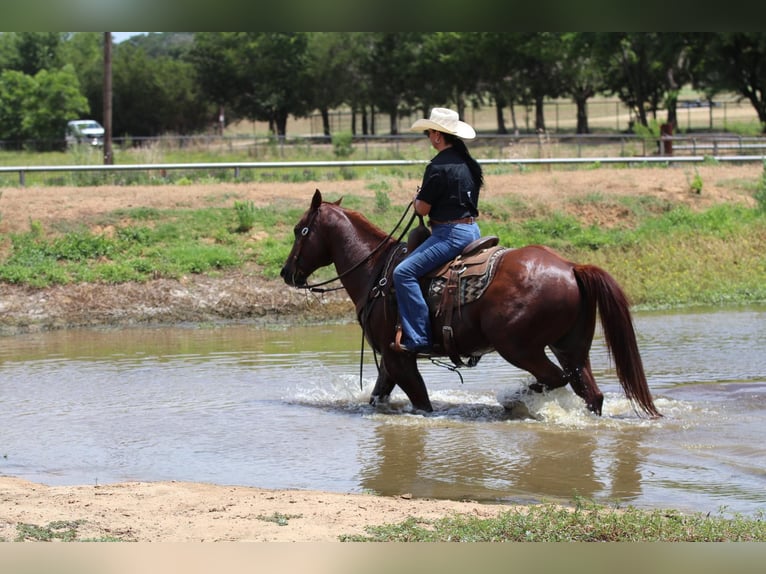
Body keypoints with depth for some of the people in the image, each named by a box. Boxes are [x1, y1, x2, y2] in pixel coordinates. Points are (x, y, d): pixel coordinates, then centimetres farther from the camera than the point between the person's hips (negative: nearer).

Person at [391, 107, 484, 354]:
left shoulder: (439, 167, -16)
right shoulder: (468, 163, 12)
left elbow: (422, 208, -13)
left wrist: (419, 198, 10)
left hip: (450, 233, -10)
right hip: (472, 230, 10)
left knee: (404, 273, -15)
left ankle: (418, 339, -21)